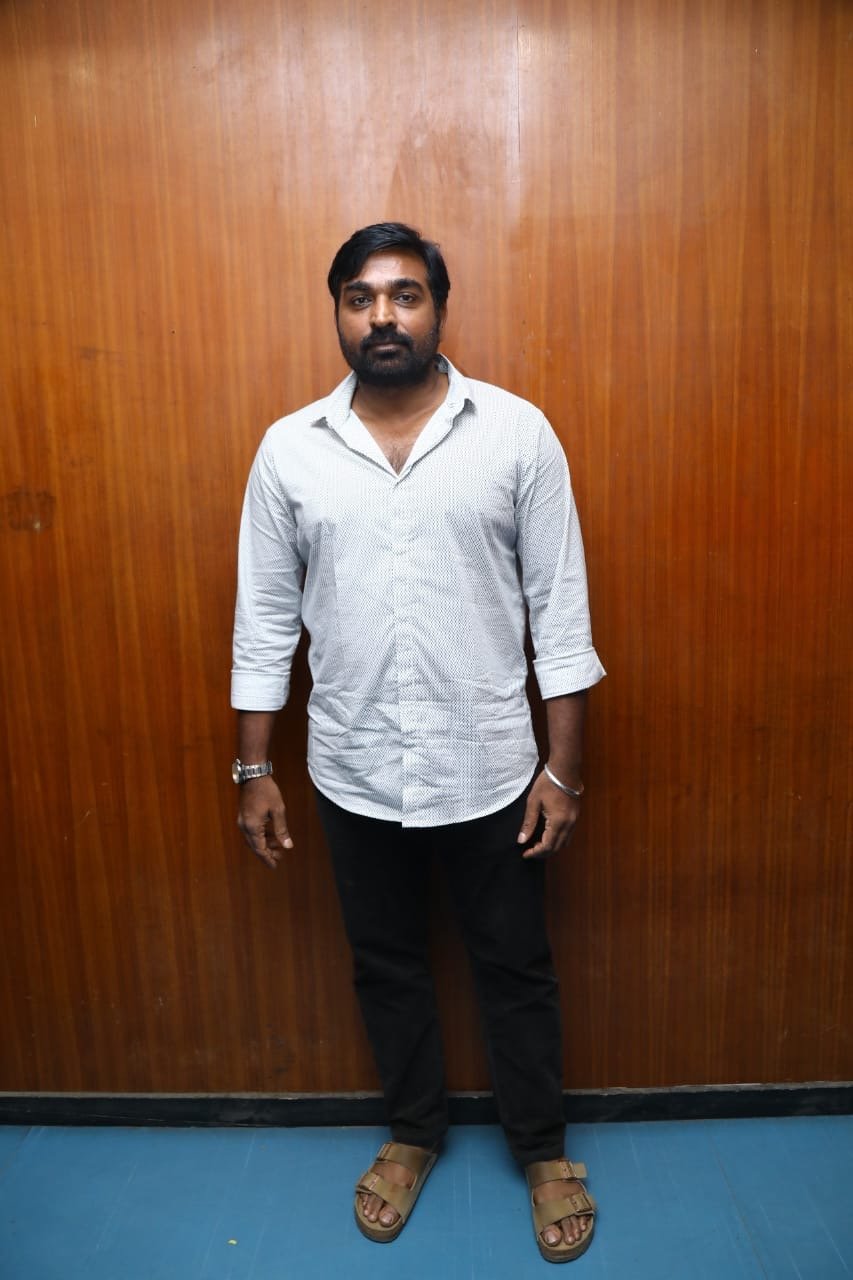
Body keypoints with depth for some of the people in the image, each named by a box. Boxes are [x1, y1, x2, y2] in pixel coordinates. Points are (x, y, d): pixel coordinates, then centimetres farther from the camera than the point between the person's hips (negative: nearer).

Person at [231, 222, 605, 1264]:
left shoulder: (517, 433, -7)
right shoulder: (289, 449, -2)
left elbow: (560, 611, -5)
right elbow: (264, 620, 2)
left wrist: (562, 768, -6)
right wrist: (255, 769, 3)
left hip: (488, 769, -1)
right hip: (354, 774, 2)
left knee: (515, 966, 17)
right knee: (385, 965, 21)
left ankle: (541, 1147, 43)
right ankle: (414, 1130, 48)